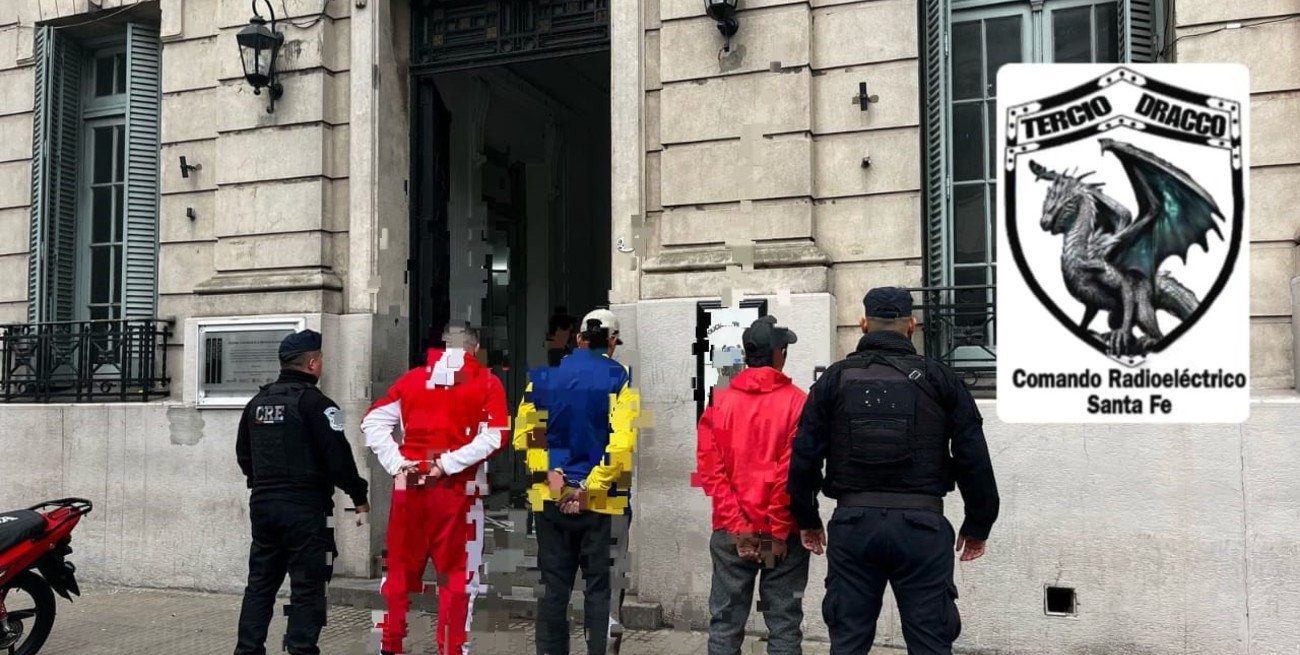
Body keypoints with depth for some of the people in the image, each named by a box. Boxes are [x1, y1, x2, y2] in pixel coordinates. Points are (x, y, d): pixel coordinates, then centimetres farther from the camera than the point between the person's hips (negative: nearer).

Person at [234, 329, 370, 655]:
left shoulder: (257, 402, 11)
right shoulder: (314, 402, -13)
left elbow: (243, 454, 19)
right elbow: (338, 457, -17)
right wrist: (359, 497, -6)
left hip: (263, 503, 7)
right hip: (305, 507, -7)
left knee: (260, 582, 14)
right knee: (307, 588, -1)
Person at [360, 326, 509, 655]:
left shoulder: (412, 378, 10)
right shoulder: (488, 384, 1)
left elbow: (373, 421, 5)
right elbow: (493, 437, -11)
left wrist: (396, 463, -2)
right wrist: (447, 464, -11)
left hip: (409, 486, 3)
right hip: (458, 491, -3)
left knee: (399, 569, 14)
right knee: (457, 575, 7)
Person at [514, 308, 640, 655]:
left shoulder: (543, 377, 5)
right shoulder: (620, 378, -7)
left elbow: (525, 433, -1)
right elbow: (621, 442, -18)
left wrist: (552, 472, -6)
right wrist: (590, 489, -14)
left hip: (550, 497, 3)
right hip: (602, 501, -3)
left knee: (554, 587, 12)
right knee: (602, 587, 6)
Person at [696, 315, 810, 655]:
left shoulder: (719, 402, 3)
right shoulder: (796, 402, -5)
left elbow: (710, 468, -4)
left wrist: (737, 526, -5)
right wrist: (780, 531, -5)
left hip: (731, 532, 2)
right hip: (783, 534, -2)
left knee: (725, 623, 7)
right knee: (784, 625, 5)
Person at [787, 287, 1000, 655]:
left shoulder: (834, 380, 4)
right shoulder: (939, 379, 2)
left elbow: (804, 457, 2)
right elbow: (974, 460, 2)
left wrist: (807, 520, 14)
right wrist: (978, 525, 13)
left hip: (853, 523, 1)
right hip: (921, 524, -1)